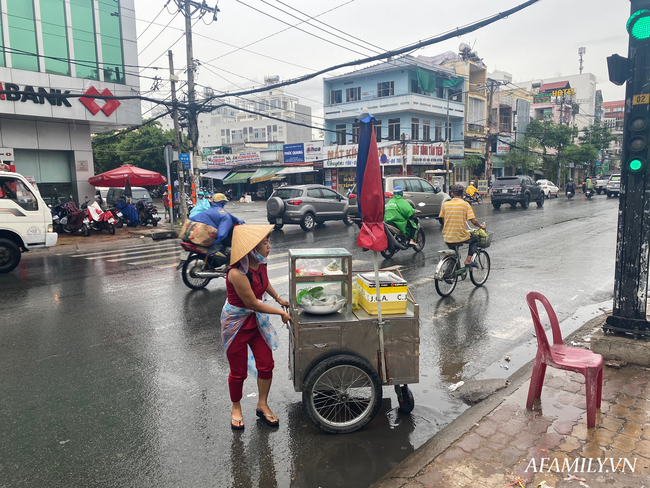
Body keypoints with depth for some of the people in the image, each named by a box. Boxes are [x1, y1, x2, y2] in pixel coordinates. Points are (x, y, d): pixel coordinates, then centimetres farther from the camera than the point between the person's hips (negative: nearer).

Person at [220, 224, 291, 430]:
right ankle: (236, 408, 36)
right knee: (239, 372, 9)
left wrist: (278, 298, 23)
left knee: (266, 365, 9)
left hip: (256, 320, 6)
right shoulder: (237, 273, -33)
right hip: (236, 323, -6)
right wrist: (281, 313, -14)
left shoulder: (260, 263, -10)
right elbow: (253, 304, -24)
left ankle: (262, 405, 32)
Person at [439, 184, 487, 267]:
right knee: (475, 238, 27)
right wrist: (481, 226, 12)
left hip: (447, 238, 4)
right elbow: (473, 221, -9)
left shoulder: (445, 204, 2)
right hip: (461, 237, -3)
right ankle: (468, 260, 15)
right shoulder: (465, 204, -7)